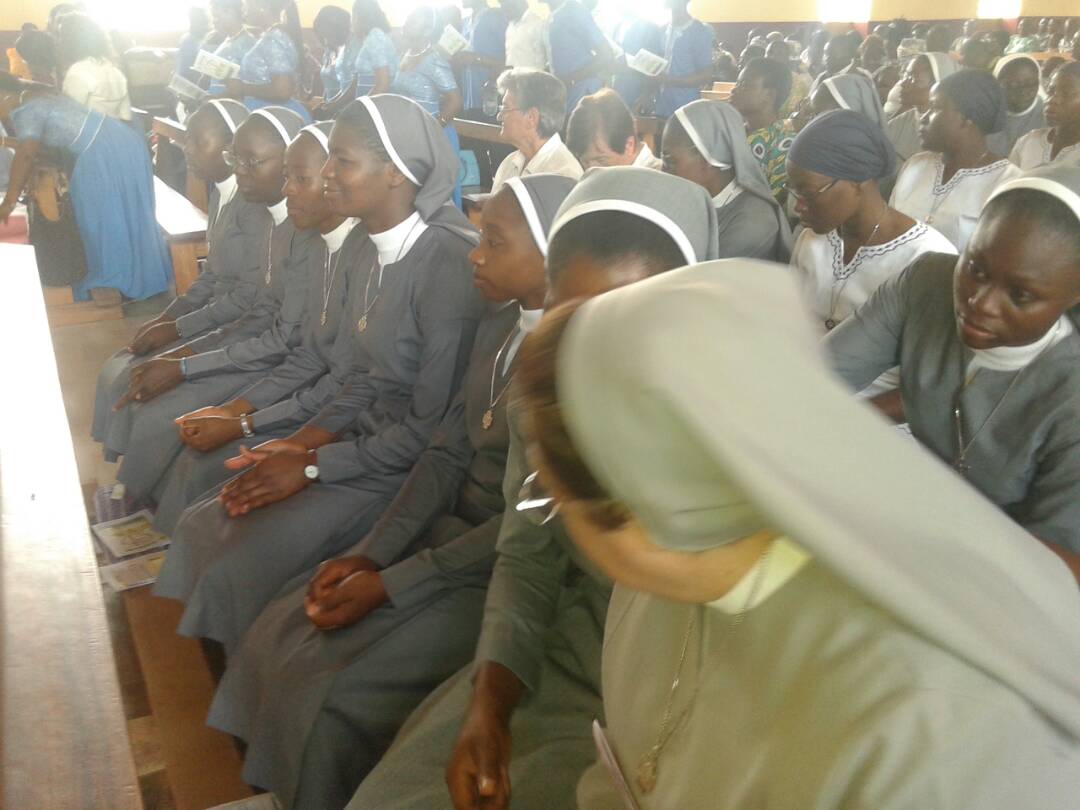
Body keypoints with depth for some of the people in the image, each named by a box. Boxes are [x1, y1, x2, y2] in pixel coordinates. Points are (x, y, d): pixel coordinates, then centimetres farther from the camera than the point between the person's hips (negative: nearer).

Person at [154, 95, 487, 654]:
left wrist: (312, 466, -15)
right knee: (202, 526, 3)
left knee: (242, 567, -14)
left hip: (408, 466, -8)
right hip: (365, 435, 8)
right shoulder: (371, 257, 5)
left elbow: (431, 428, -21)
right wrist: (300, 442, -2)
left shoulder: (447, 265, -22)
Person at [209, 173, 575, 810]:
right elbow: (447, 454, 7)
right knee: (278, 638, 4)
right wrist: (367, 554, -4)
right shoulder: (499, 328, 5)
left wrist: (388, 585, -17)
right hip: (445, 530, 8)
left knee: (330, 692, -14)